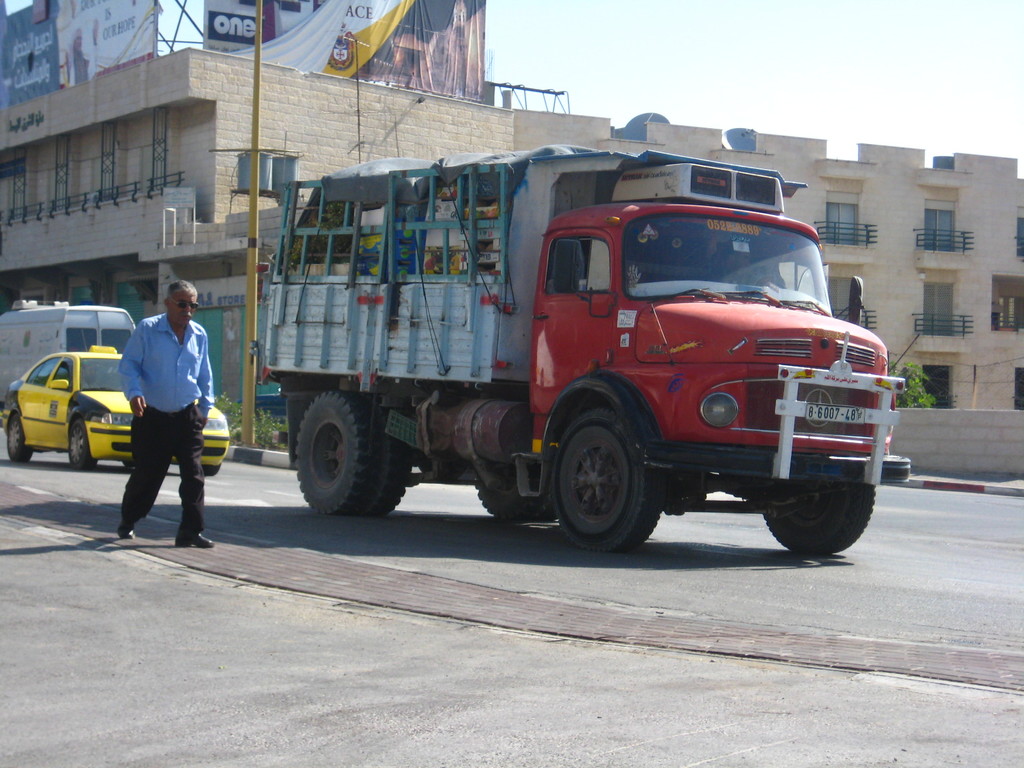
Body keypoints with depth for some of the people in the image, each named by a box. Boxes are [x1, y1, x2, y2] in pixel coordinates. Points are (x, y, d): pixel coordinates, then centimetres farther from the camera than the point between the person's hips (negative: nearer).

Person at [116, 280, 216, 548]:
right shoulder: (147, 330, -4)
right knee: (146, 475, 6)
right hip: (153, 417, -3)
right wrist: (134, 392, -19)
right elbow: (128, 365, -4)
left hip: (188, 417, 3)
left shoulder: (199, 335, 9)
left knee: (194, 475, -6)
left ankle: (190, 531, -1)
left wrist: (205, 406, 16)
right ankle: (127, 523, 28)